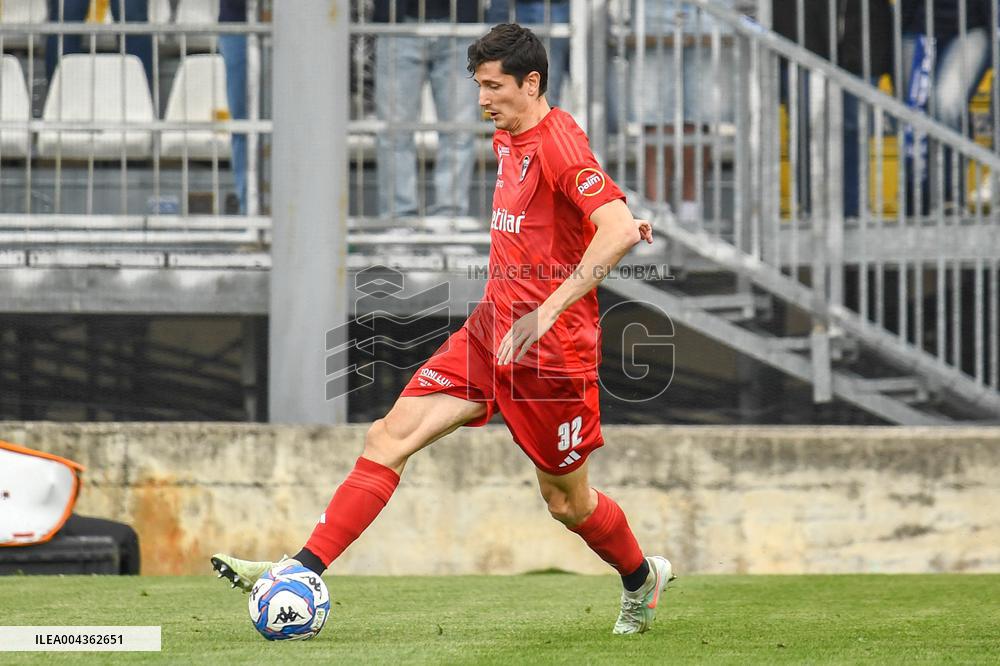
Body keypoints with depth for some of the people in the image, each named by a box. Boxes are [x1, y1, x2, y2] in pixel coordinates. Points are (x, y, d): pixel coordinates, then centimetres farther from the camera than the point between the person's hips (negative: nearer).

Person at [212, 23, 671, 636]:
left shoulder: (559, 143, -17)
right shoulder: (508, 140, 10)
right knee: (390, 436, -6)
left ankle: (642, 579, 36)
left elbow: (619, 229, -30)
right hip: (491, 332, 8)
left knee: (567, 500, 7)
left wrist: (550, 308, -33)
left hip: (550, 349, -8)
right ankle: (304, 572, -11)